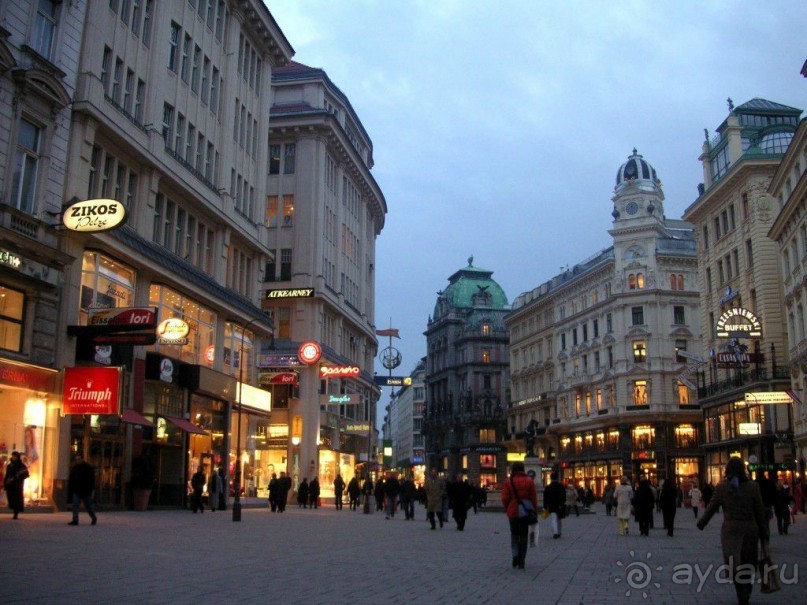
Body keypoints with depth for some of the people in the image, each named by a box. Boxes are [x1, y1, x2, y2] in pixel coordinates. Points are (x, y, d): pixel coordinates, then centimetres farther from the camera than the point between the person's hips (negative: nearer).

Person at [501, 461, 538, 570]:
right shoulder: (529, 481, -2)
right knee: (523, 536, 10)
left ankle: (515, 555, -7)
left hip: (513, 513, -1)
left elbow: (505, 499, -7)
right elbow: (534, 498, -3)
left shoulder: (508, 482, -6)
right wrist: (534, 512, 6)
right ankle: (521, 561, 9)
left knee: (514, 534, 14)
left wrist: (507, 509, 10)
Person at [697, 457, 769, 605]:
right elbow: (760, 514, 0)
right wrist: (764, 537, 6)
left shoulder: (721, 487, -3)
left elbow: (711, 508, 4)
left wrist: (701, 523, 22)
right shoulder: (753, 486, -3)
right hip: (750, 531, 1)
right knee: (748, 565, 14)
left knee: (735, 565, 8)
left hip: (730, 531, -1)